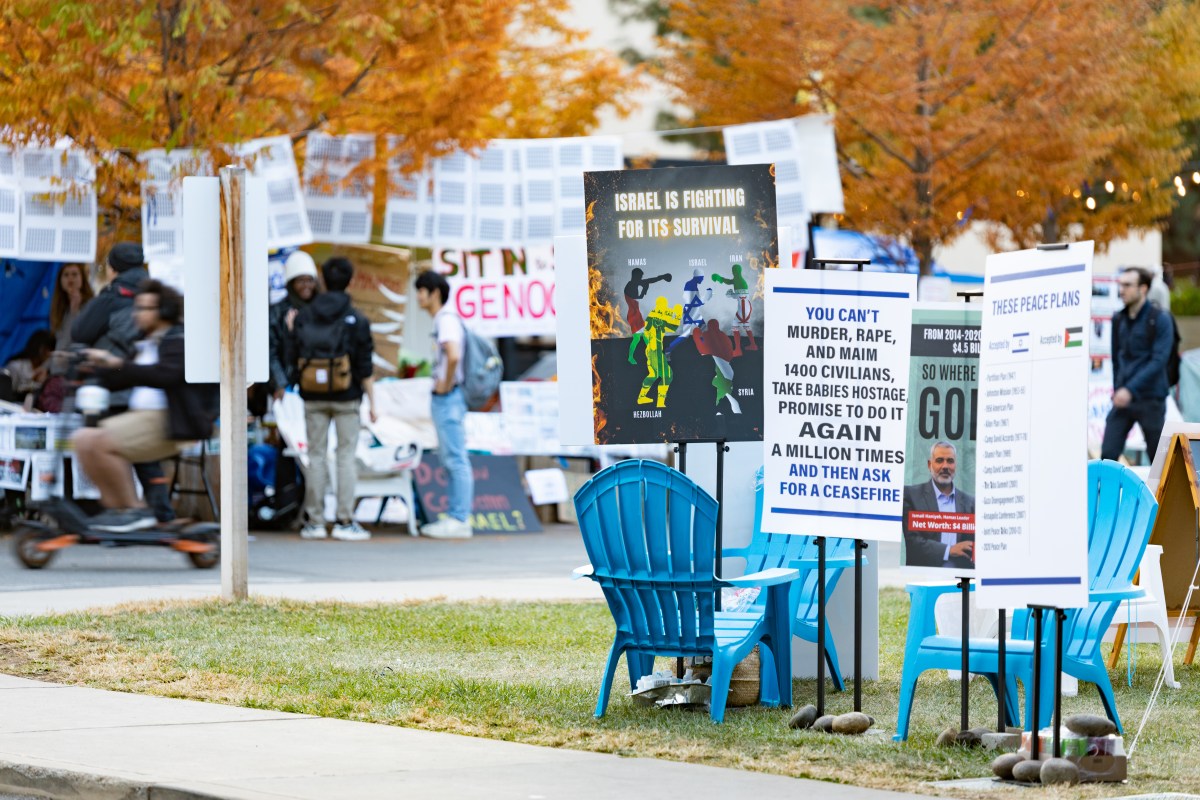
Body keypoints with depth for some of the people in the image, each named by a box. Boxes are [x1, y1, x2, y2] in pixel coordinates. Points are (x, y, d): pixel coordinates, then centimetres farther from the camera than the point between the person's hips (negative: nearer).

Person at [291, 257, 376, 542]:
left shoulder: (303, 317, 2)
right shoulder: (356, 320, -5)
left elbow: (293, 358, 3)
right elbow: (365, 366, -5)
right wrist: (372, 401, -1)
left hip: (313, 397, 2)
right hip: (346, 397, -2)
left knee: (316, 455, 7)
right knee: (346, 456, 2)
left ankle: (314, 521, 7)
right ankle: (345, 521, -2)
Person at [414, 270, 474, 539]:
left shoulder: (446, 319, -14)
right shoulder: (443, 319, 16)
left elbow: (453, 356, -30)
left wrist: (446, 384, -17)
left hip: (448, 397, -10)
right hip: (443, 398, 10)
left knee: (456, 459, -8)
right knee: (450, 458, 13)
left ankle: (459, 520, -7)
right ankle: (456, 516, 17)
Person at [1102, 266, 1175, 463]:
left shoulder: (1160, 319, -7)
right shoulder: (1118, 319, 9)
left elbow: (1159, 360, -15)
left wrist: (1130, 389, -22)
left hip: (1150, 400, -4)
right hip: (1122, 399, 4)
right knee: (1108, 454, -9)